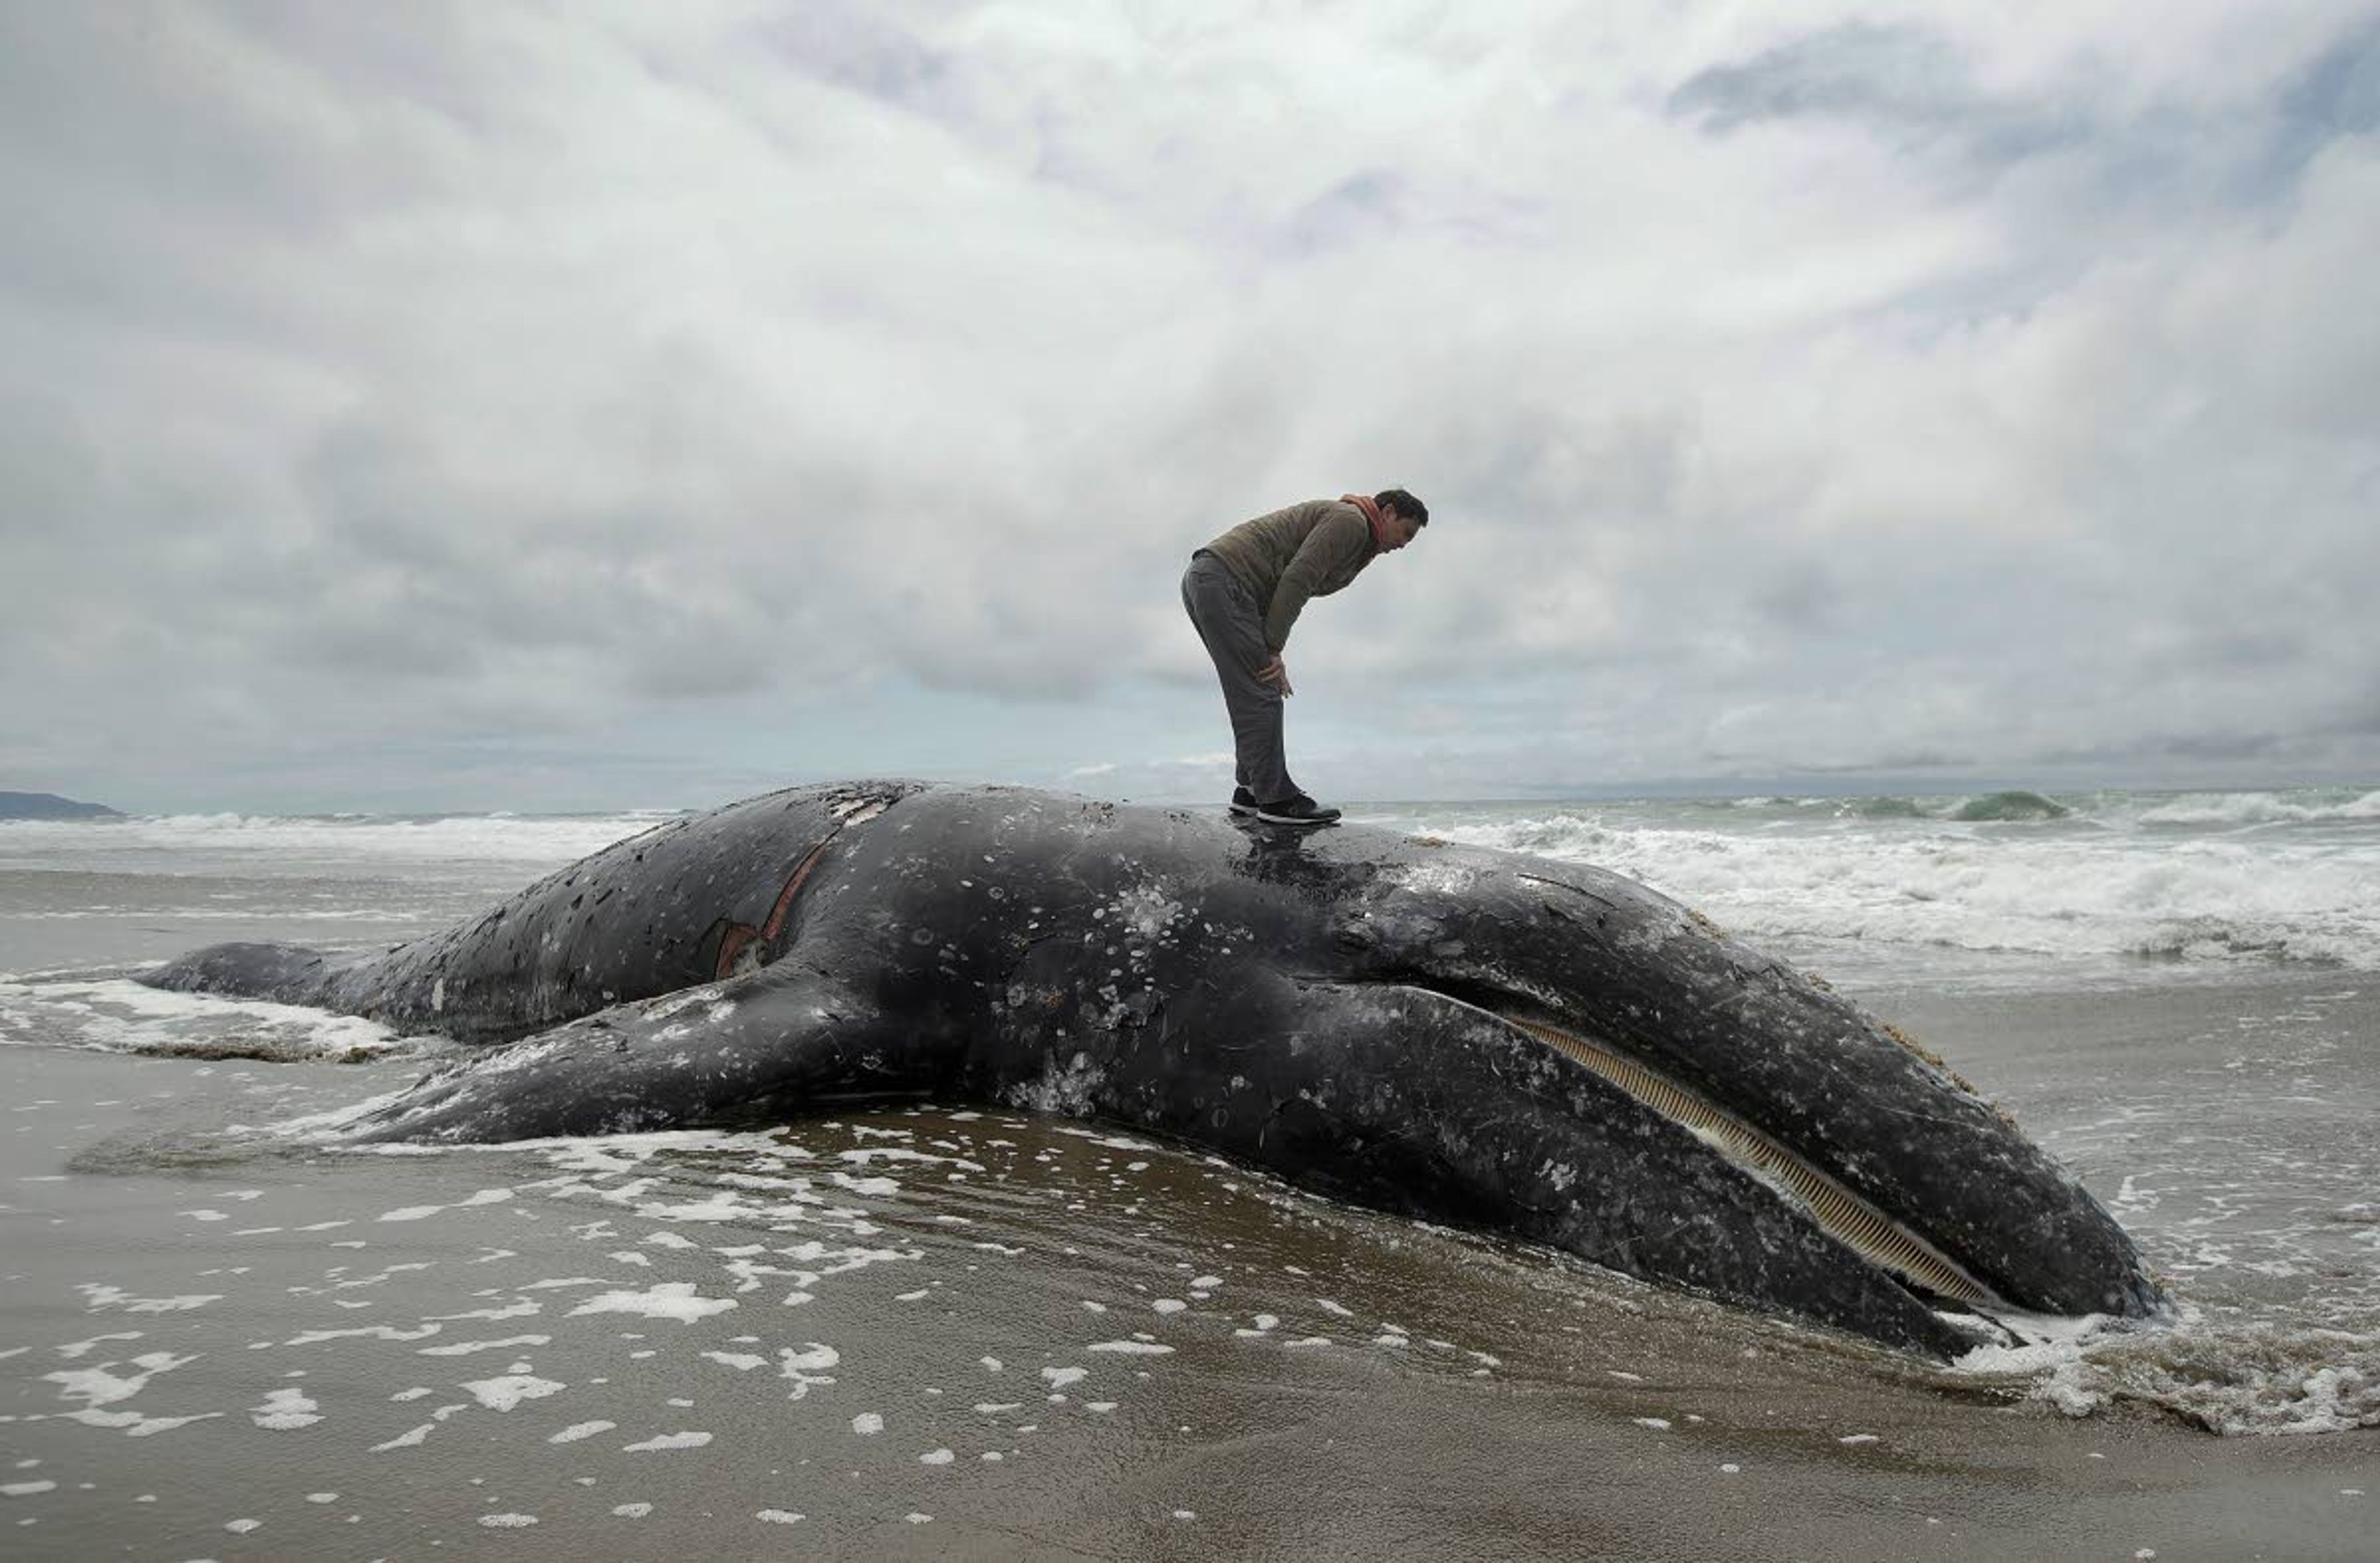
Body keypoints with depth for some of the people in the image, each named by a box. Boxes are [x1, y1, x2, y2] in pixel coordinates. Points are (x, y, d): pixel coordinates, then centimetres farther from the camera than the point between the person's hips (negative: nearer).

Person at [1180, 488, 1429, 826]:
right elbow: (1296, 580, -16)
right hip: (1223, 579, -11)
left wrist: (1271, 651, 7)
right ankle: (1276, 798, -7)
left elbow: (1289, 587, 20)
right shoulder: (1351, 520, -5)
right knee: (1261, 694, -10)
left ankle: (1251, 791, 17)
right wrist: (1273, 649, -15)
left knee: (1256, 694, 13)